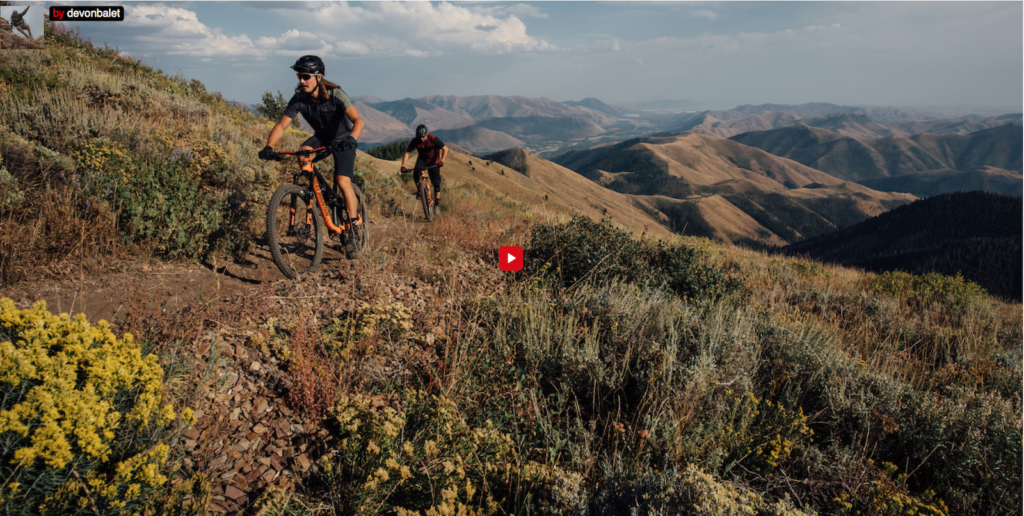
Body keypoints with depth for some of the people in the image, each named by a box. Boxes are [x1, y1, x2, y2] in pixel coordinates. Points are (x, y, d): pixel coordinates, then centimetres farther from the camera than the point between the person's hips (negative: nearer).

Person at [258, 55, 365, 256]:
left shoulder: (335, 94, -27)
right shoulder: (299, 99, -16)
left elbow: (358, 120, -37)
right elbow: (281, 126, -16)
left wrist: (351, 138, -57)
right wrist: (268, 146, -34)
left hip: (342, 139, -4)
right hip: (321, 137, 4)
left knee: (343, 181, -21)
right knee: (303, 153, -27)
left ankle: (354, 227, -9)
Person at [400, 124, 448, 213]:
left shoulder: (433, 139, -26)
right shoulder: (415, 141, -20)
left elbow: (445, 149, -22)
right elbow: (407, 152, -12)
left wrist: (442, 160, -36)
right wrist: (403, 166, -24)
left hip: (434, 161, -1)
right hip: (422, 159, 2)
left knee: (436, 182, -8)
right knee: (416, 173, -28)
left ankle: (437, 203, 5)